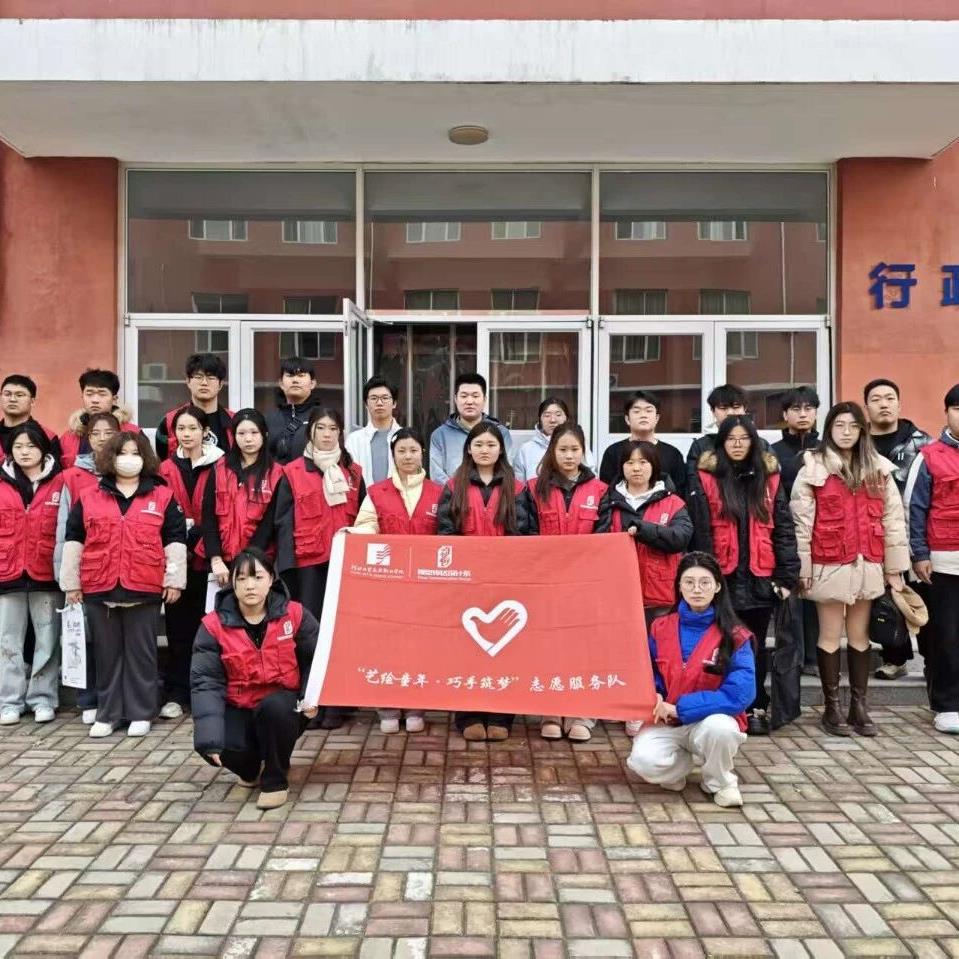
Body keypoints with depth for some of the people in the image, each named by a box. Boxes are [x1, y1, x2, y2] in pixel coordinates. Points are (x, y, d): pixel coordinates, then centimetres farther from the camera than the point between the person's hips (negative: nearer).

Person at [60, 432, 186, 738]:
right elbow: (73, 540, 8)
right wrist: (71, 583, 5)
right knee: (107, 653, 10)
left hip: (145, 589, -2)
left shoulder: (162, 497, 3)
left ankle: (141, 713, 15)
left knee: (141, 653, 5)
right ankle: (107, 714, 20)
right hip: (99, 589, 2)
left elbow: (176, 539, 2)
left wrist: (174, 580, -3)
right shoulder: (88, 497, 7)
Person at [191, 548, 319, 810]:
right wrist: (210, 736, -25)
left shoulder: (294, 614, -9)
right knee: (219, 746, -29)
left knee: (274, 706, -36)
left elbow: (316, 660, 1)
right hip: (238, 710, 1)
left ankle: (275, 780, -8)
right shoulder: (214, 625, -9)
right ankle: (252, 768, 11)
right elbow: (206, 681, -13)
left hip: (282, 708, -1)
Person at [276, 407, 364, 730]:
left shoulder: (353, 472, 12)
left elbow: (362, 518, 13)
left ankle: (336, 704, 10)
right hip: (307, 561, -2)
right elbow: (284, 521, 0)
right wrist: (286, 564, -8)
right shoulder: (293, 472, 4)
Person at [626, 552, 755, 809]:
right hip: (667, 721, 2)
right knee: (644, 762, -27)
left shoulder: (735, 636, -10)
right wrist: (655, 698, -14)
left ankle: (719, 782, -2)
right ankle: (684, 761, 10)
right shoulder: (661, 628, 0)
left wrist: (681, 707, -22)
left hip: (712, 720, -1)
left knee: (719, 728, -37)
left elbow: (742, 691, -20)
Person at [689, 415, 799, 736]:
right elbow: (700, 532, -4)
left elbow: (783, 529, 5)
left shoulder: (769, 478, 7)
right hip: (722, 577, -2)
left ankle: (757, 709, 20)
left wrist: (787, 576, -1)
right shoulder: (706, 479, 0)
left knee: (756, 644, 10)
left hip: (760, 578, 2)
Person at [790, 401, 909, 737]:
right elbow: (801, 521, -5)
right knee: (830, 635, 5)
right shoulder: (813, 468, -4)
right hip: (829, 565, -3)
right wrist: (802, 568, -7)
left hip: (867, 564, 3)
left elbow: (893, 518, 7)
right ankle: (831, 707, 14)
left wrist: (894, 565, 3)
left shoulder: (878, 469, 7)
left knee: (860, 636, 11)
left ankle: (859, 705, 20)